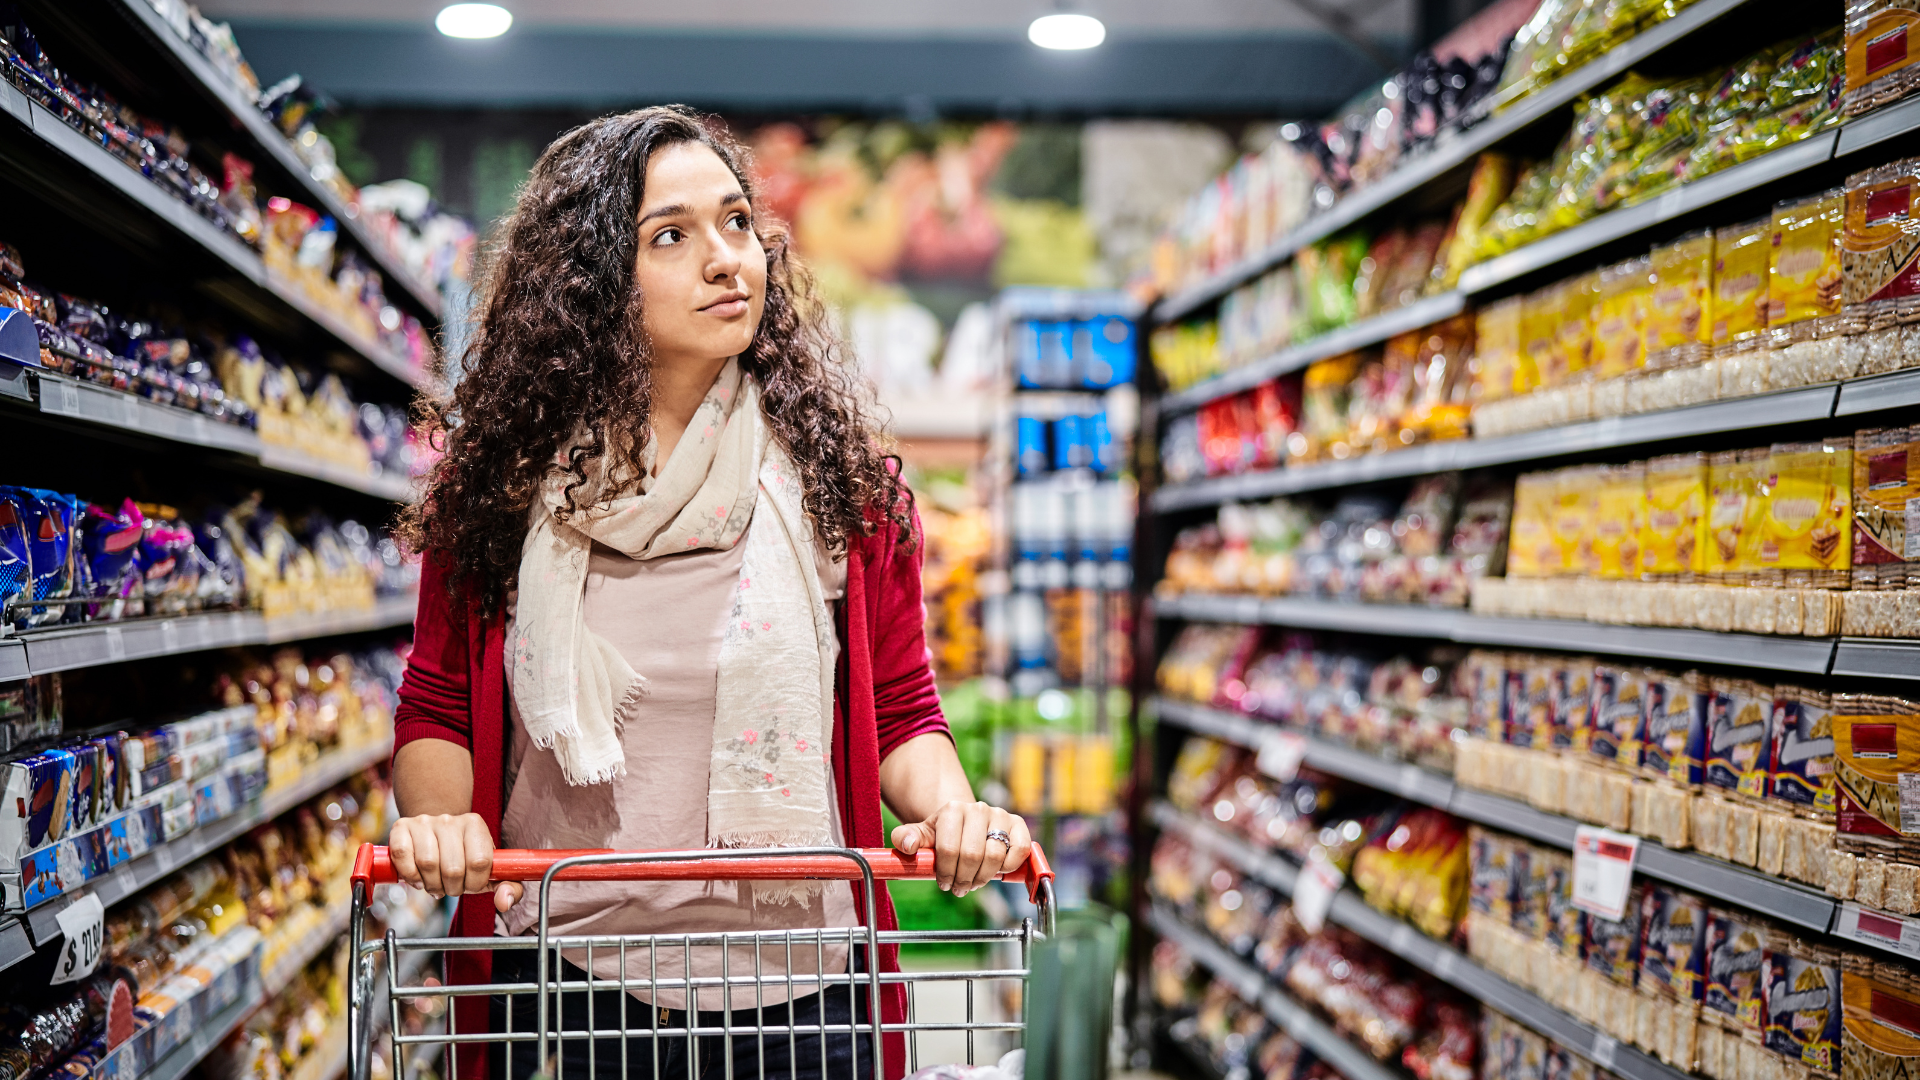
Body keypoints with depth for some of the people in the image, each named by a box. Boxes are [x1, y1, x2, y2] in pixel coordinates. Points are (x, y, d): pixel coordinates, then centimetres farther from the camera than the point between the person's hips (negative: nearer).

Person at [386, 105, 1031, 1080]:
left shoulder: (835, 472, -1)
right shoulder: (504, 478, 0)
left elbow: (900, 710, 3)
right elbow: (437, 710, 6)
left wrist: (951, 811, -16)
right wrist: (434, 816, -14)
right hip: (559, 986, 0)